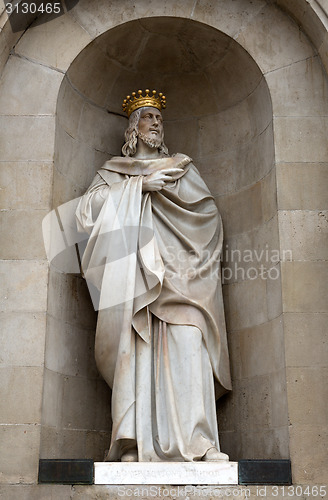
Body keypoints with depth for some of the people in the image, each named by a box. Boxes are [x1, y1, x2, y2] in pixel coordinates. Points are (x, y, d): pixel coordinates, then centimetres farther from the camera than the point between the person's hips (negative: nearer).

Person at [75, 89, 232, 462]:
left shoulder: (180, 166, 27)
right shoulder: (113, 170, 24)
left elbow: (207, 208, 12)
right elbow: (90, 205, 4)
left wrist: (166, 180, 4)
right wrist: (139, 186, -2)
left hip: (176, 267, 1)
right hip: (133, 269, 0)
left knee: (187, 342, -18)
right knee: (136, 347, -15)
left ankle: (200, 441, -22)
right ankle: (134, 444, -18)